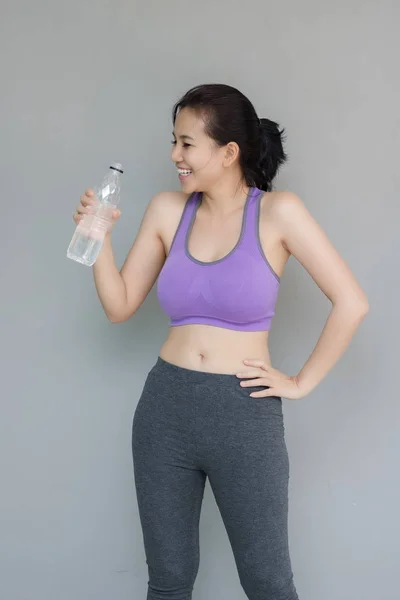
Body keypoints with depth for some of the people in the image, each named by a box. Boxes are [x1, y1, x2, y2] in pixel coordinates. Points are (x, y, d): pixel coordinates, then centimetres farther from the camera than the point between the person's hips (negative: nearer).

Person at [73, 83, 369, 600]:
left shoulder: (277, 213, -8)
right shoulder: (167, 211, 3)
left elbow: (351, 304, -9)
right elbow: (119, 306, 7)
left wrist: (302, 382, -7)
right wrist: (99, 235, -5)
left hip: (245, 416, -3)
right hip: (165, 409, 4)